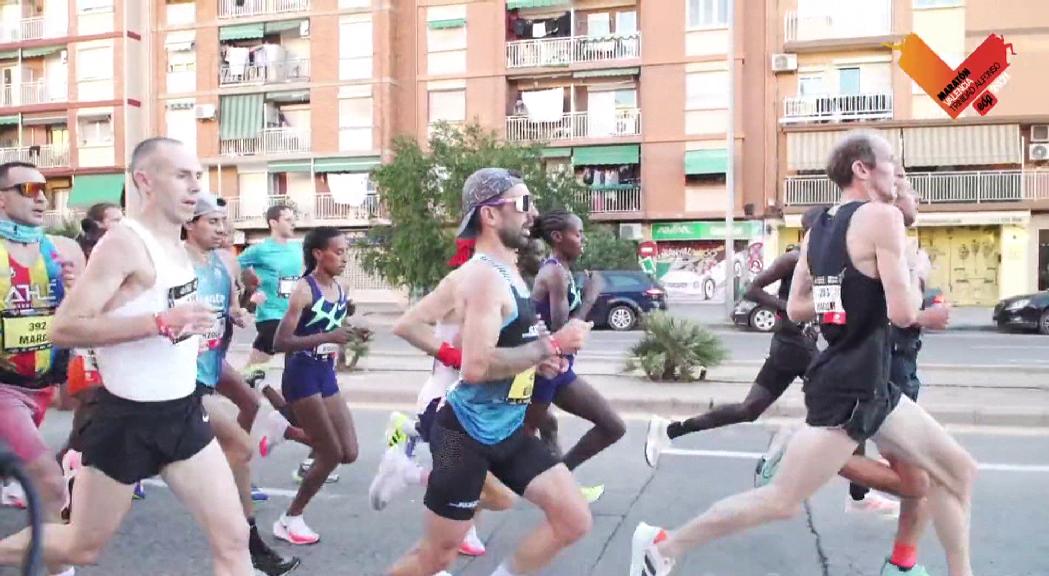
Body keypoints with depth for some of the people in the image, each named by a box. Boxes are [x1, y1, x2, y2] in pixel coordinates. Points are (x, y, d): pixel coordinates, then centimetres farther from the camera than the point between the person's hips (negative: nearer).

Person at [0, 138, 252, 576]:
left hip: (183, 413, 7)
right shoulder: (124, 243, -17)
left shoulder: (177, 246, 9)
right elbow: (64, 329, -24)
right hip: (127, 419, -6)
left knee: (233, 539, 2)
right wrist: (161, 322, -30)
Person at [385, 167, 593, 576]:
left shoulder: (505, 272, 8)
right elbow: (476, 366, -31)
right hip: (466, 434, -9)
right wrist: (552, 345, -23)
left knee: (574, 520, 5)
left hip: (506, 432, 9)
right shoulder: (484, 277, -21)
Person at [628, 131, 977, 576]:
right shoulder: (882, 217, -15)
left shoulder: (818, 229, 9)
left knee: (958, 470, 18)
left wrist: (853, 295, 11)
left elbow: (796, 308, 12)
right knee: (782, 500, -2)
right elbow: (903, 312, -21)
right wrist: (912, 282, -1)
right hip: (849, 392, -9)